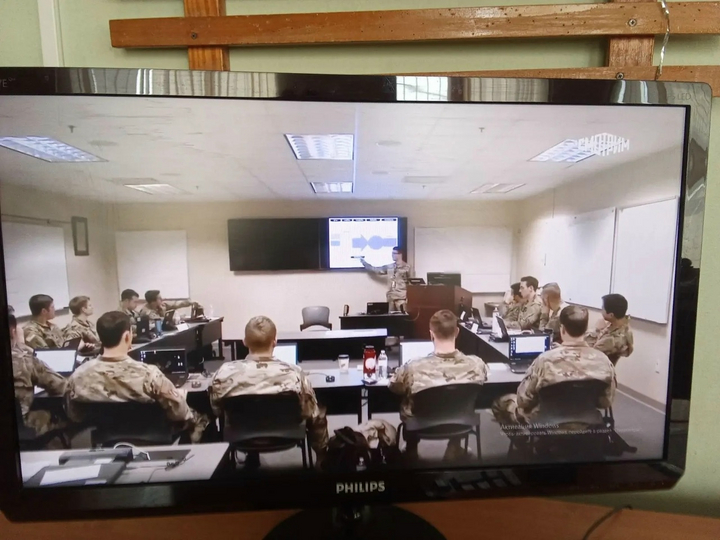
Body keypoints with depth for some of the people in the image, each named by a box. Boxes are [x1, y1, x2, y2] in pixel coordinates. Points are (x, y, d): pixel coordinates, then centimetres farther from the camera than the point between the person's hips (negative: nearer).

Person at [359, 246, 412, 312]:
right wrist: (364, 262, 22)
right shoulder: (389, 267, 12)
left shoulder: (407, 267, -1)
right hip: (391, 297, 5)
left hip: (401, 298, -5)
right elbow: (375, 269, 21)